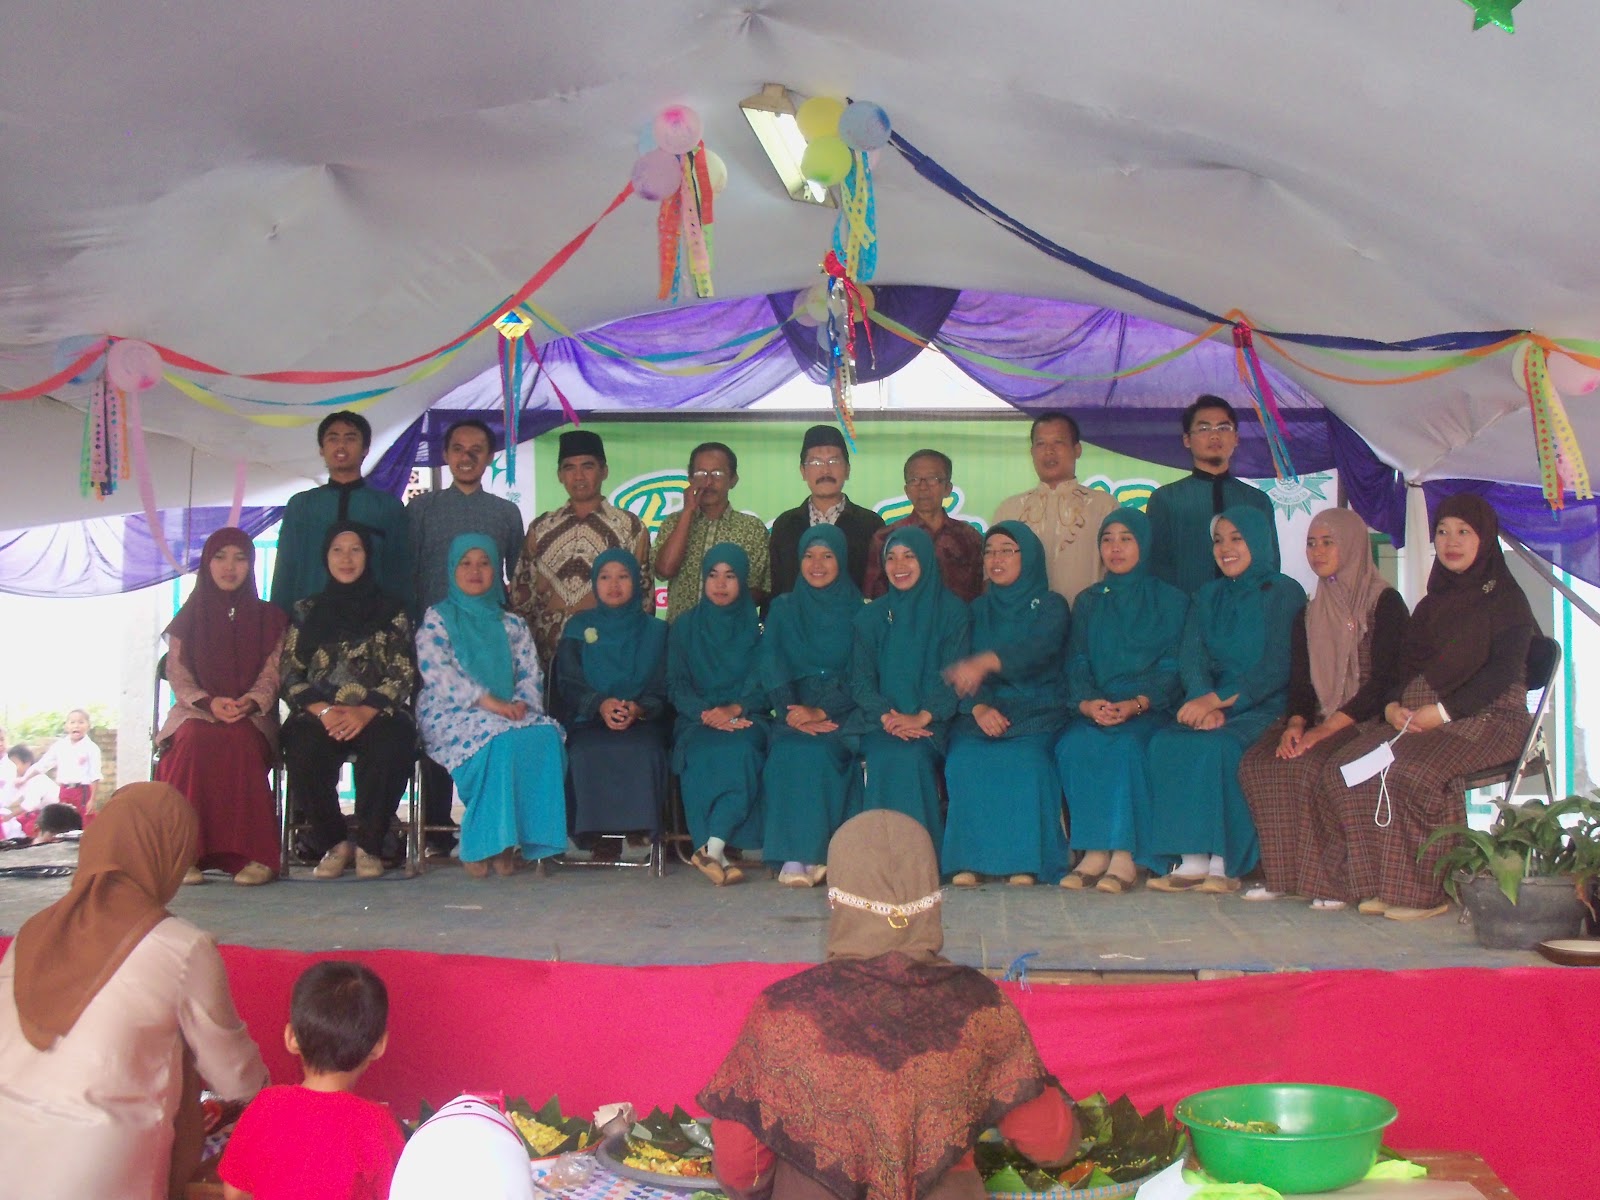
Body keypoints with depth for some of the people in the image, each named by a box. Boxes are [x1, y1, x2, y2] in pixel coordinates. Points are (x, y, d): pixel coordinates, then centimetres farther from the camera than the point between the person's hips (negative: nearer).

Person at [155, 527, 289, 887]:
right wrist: (209, 703, -16)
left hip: (252, 718, -1)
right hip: (195, 712, 1)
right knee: (194, 741, -36)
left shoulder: (269, 618, 13)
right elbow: (177, 675, 5)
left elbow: (272, 676, 4)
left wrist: (250, 702, -19)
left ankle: (254, 854, -38)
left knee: (239, 742, -37)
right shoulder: (189, 618, 15)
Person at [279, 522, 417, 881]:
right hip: (319, 714, 1)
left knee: (392, 745, -36)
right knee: (305, 748, -34)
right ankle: (333, 843, -14)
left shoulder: (391, 610, 11)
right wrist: (323, 710, -13)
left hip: (376, 714, -1)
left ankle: (369, 845, -18)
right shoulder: (306, 611, 16)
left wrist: (365, 712, -16)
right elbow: (289, 675, 7)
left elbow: (403, 675, 1)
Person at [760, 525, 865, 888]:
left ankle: (800, 856, -30)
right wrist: (793, 713, -16)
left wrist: (820, 713, -16)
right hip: (794, 711, 1)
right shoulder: (783, 609, 16)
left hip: (843, 713, -1)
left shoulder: (859, 611, 11)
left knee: (818, 750, -33)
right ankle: (796, 856, -34)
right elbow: (772, 669, 4)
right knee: (790, 750, -32)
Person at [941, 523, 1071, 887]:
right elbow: (960, 672, 8)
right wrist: (978, 708, -15)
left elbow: (1036, 649, -15)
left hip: (1038, 710, -2)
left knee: (1024, 758, -34)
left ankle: (1024, 860, -24)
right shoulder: (978, 609, 20)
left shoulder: (1051, 607, 8)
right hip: (984, 711, 2)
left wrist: (986, 662, -36)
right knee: (965, 758, -30)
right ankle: (969, 859, -23)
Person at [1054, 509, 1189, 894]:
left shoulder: (1171, 601, 9)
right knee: (1073, 746, -30)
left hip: (1149, 711, -2)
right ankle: (1094, 851, -27)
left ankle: (1126, 855, -30)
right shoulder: (1087, 602, 19)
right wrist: (1087, 703, -14)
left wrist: (1135, 704, -18)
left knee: (1126, 745, -35)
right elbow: (1076, 665, 9)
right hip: (1094, 711, 3)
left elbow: (1172, 668, 0)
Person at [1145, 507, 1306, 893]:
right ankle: (1192, 861, -25)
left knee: (1221, 746, -34)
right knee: (1166, 743, -25)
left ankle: (1224, 863, -25)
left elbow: (1277, 667, -10)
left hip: (1264, 709, -5)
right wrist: (1205, 704, -16)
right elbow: (1191, 657, 4)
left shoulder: (1285, 593, 2)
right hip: (1211, 707, 5)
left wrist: (1216, 700, -18)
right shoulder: (1208, 596, 18)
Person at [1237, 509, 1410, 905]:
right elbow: (1301, 682, 13)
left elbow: (1384, 680, -12)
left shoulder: (1384, 603, -4)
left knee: (1311, 766, -33)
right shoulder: (1310, 613, 17)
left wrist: (1326, 728, -20)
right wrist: (1295, 724, -10)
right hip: (1321, 720, 6)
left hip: (1368, 721, -6)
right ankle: (1284, 874, -13)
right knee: (1256, 764, -20)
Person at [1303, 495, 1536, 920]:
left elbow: (1503, 672, -11)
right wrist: (1393, 706, -5)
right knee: (1344, 768, -19)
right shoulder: (1433, 603, 22)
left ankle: (1428, 889, -22)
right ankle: (1375, 882, -16)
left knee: (1414, 770, -35)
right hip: (1416, 719, 6)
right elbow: (1407, 666, 17)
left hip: (1488, 717, -6)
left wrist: (1444, 710, -20)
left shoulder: (1506, 598, 1)